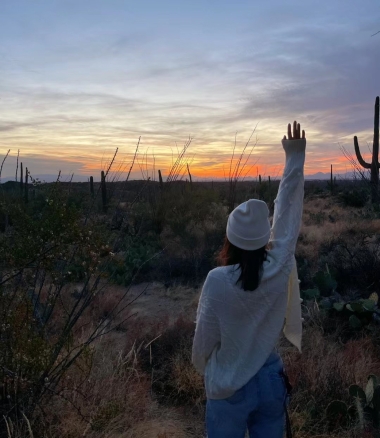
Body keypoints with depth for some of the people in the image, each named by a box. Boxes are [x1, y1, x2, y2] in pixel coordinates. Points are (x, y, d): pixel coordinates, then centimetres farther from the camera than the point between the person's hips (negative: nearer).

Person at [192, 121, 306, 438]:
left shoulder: (218, 281, -25)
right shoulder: (280, 269, -17)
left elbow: (205, 341, -13)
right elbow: (288, 209, -7)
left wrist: (205, 369, 11)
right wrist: (295, 156, 3)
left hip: (229, 390, -3)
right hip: (272, 382, 3)